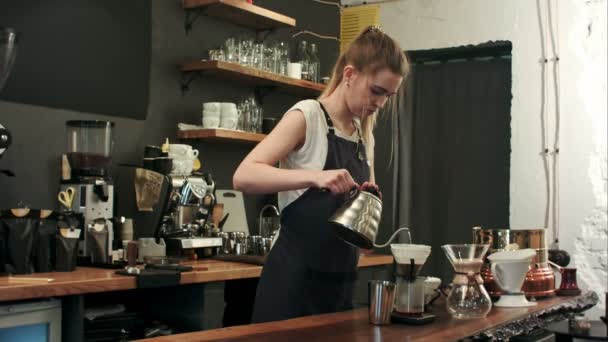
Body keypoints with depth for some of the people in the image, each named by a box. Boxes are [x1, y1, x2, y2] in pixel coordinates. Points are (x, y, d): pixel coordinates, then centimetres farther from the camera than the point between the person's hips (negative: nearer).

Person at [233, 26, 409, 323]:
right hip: (295, 279, -7)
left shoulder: (364, 133, 11)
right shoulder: (308, 115, -10)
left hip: (340, 282, 7)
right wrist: (313, 176, -33)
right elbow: (243, 177, -21)